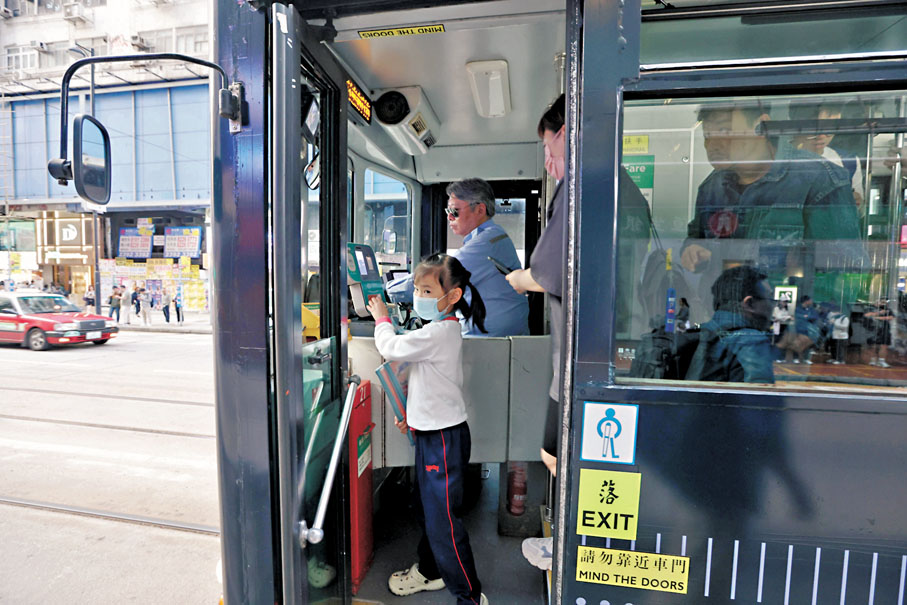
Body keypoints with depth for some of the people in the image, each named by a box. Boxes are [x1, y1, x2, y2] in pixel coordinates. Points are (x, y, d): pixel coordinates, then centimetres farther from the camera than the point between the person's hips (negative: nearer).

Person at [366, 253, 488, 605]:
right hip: (432, 431, 10)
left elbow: (391, 348, -20)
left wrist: (382, 318, -2)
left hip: (444, 436, -10)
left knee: (442, 517, 0)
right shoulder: (442, 329, 10)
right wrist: (413, 414, 13)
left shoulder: (438, 332, -22)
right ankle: (429, 572, 44)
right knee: (428, 507, 24)